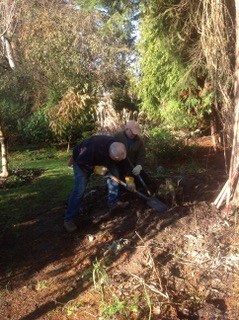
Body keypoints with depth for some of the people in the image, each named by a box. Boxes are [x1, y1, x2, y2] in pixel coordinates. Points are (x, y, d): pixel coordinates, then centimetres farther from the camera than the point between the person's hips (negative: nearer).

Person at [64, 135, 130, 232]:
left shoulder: (117, 147, -25)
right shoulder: (95, 148, -46)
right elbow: (80, 161, -33)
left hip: (100, 160, 6)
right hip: (81, 161, -6)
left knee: (114, 176, -3)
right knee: (80, 188, -16)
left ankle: (113, 204, 14)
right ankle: (68, 219, -7)